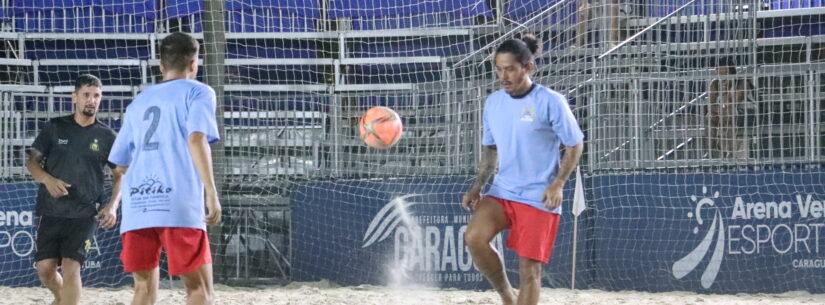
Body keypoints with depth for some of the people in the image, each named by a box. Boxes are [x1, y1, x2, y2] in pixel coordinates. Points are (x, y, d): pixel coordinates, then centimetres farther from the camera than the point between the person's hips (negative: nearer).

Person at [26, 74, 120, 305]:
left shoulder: (106, 136, 5)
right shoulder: (55, 128, 5)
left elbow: (119, 175, 10)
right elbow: (32, 161, 7)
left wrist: (112, 206, -6)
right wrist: (48, 179, -14)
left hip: (84, 214, -2)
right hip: (51, 212, 2)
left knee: (71, 267, -13)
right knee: (45, 267, 1)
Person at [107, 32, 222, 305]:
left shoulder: (139, 102, 23)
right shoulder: (197, 92, 8)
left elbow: (121, 164, 25)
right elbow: (196, 139, -11)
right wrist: (211, 193, -16)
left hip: (136, 207, 5)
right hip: (178, 207, -5)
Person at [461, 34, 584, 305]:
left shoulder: (550, 102, -10)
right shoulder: (493, 103, 6)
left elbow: (575, 146, -4)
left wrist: (558, 184, -17)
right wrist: (477, 188, 6)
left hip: (538, 198, -5)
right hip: (501, 192, 5)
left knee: (529, 269, -4)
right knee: (474, 237, -21)